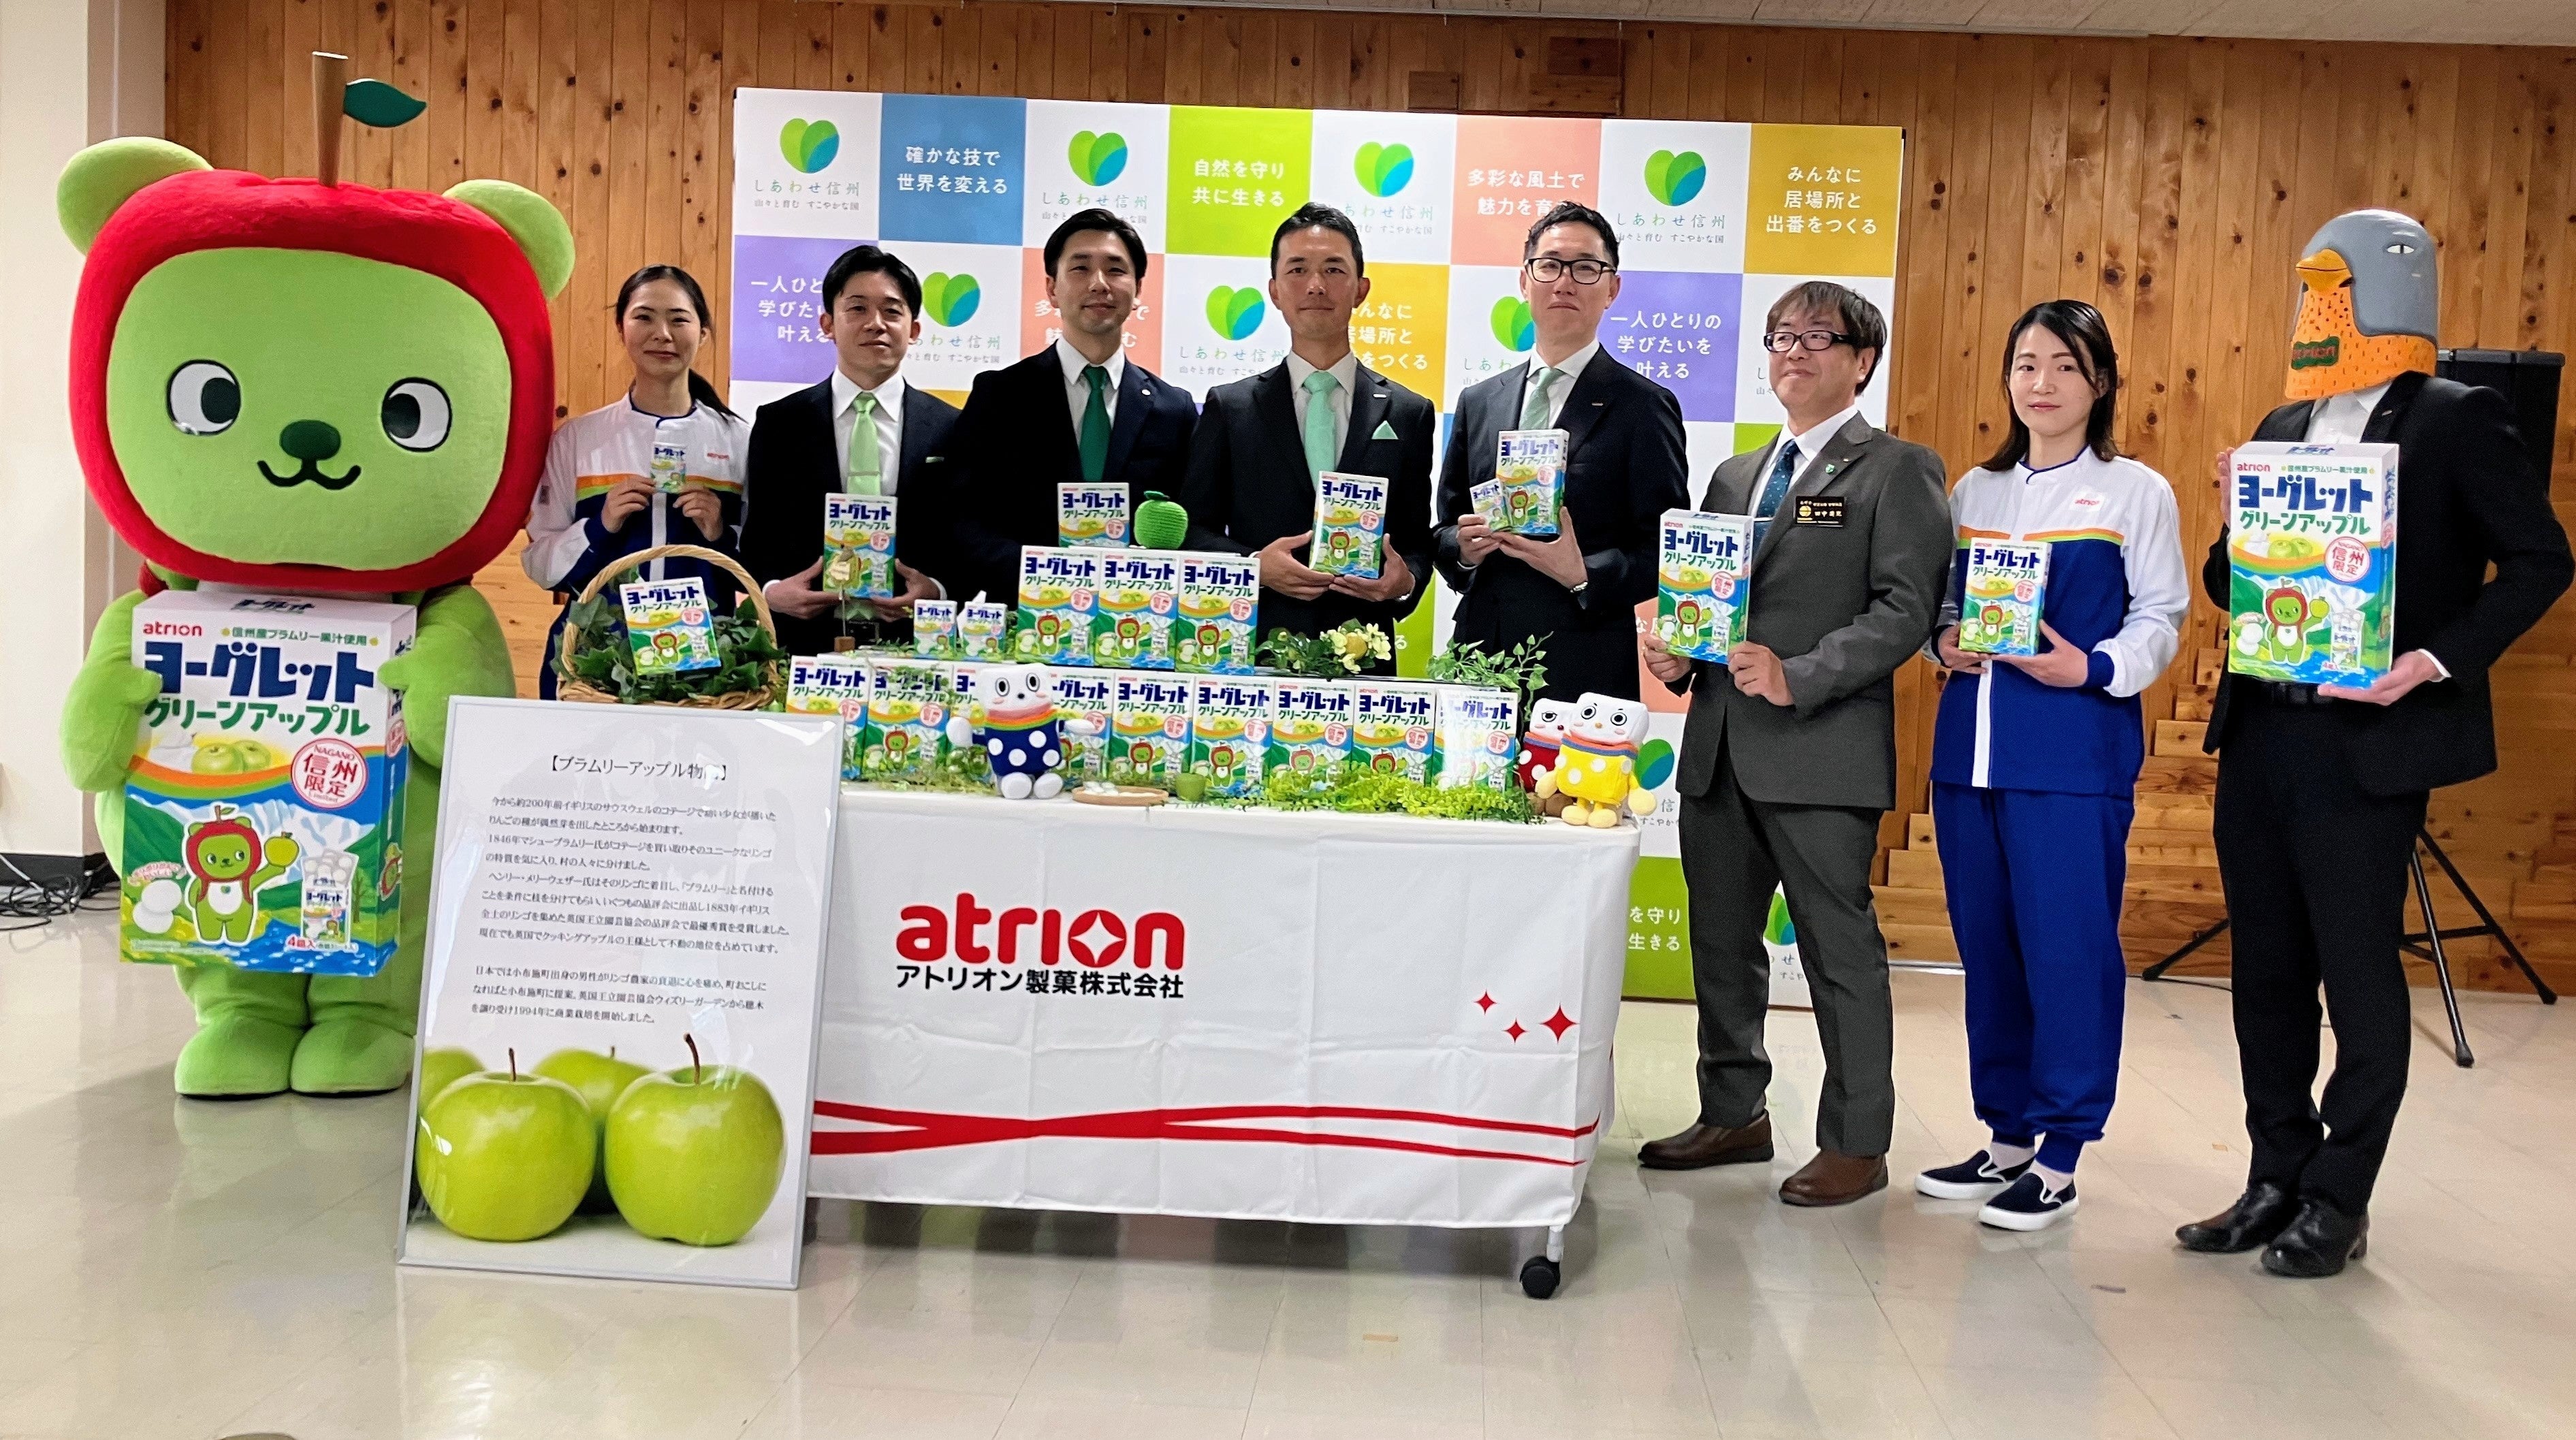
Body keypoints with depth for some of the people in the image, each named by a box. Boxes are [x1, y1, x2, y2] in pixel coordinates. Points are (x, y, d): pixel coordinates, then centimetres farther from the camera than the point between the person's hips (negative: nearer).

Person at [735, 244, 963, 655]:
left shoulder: (951, 429, 5)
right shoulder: (778, 424, 7)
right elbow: (755, 541, 10)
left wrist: (937, 592, -12)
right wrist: (771, 591, -10)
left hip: (914, 649, 0)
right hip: (805, 648, 0)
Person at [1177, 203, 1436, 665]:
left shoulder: (1408, 414, 8)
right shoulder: (1230, 407, 5)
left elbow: (1418, 543, 10)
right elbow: (1193, 528, 4)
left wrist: (1405, 582, -11)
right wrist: (1255, 565, -14)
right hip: (1253, 652, -1)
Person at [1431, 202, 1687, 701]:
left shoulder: (1644, 406, -1)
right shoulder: (1478, 402, 13)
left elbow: (1665, 550, -4)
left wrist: (1584, 575, -19)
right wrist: (1463, 548, -4)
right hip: (1477, 662, 4)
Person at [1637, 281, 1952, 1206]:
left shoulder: (1896, 471, -1)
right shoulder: (1735, 476, 20)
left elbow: (1907, 609, -11)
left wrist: (1797, 676, -20)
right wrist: (1677, 654, 1)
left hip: (1824, 750, -7)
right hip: (1720, 747, 7)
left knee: (1840, 948, 0)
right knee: (1720, 940, 13)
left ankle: (1856, 1144, 12)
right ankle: (1734, 1115, 28)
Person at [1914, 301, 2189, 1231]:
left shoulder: (2135, 491, 2)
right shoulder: (1974, 491, 15)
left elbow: (2161, 620, -1)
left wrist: (2092, 669, -17)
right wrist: (1944, 642, -4)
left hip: (2076, 747, -5)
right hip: (1972, 742, 5)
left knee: (2067, 945, -4)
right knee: (1986, 940, 9)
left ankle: (2058, 1159, 7)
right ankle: (2007, 1136, 22)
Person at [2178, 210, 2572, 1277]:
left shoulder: (2458, 420, -3)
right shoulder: (2284, 428, 14)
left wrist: (2437, 661, -18)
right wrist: (2239, 527, -3)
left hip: (2367, 744, -6)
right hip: (2259, 736, 6)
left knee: (2359, 977, 2)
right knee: (2267, 971, 11)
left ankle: (2339, 1204, 14)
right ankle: (2278, 1181, 23)